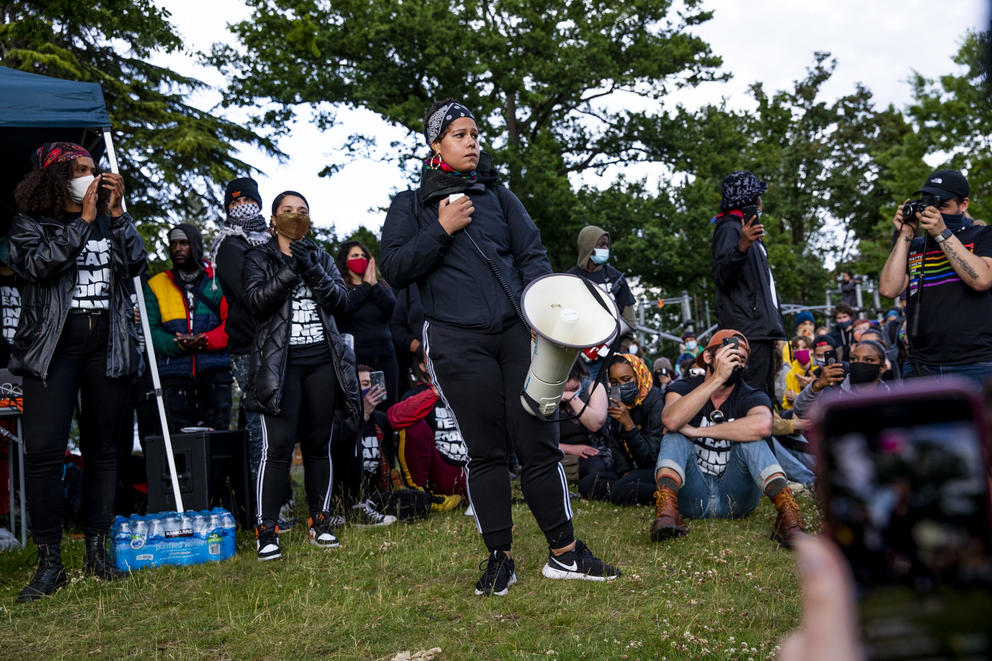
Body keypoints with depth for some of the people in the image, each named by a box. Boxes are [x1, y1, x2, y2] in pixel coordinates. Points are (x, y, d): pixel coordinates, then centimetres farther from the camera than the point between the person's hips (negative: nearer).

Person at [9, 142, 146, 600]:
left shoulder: (110, 222, 15)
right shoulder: (30, 224, 6)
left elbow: (136, 264, 0)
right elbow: (36, 265, -13)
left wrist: (116, 211, -3)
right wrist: (83, 220, -9)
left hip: (108, 347, 3)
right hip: (53, 347, -3)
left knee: (102, 450, 6)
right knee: (43, 450, -12)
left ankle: (97, 552, 16)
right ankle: (49, 564, -4)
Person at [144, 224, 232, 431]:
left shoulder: (219, 280, 9)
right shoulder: (156, 285, 13)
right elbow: (151, 330, 6)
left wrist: (206, 340, -15)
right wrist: (178, 345, -12)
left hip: (215, 374, -1)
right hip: (175, 375, 1)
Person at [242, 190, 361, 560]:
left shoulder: (321, 258, 17)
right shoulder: (259, 258, 8)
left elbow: (340, 300, 2)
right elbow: (256, 300, -10)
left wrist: (312, 270, -12)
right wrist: (290, 270, -18)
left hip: (322, 361, 4)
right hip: (280, 362, -4)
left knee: (319, 443, 5)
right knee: (279, 444, -14)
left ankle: (320, 522, 15)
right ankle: (267, 530, -10)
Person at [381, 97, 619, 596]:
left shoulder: (498, 196, 18)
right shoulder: (410, 206, 11)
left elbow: (532, 254, 11)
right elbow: (394, 270, 0)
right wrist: (442, 230, -9)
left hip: (516, 331, 2)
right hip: (457, 343, -2)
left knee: (539, 442, 0)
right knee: (486, 451, 1)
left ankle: (564, 553, 10)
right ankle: (499, 558, 13)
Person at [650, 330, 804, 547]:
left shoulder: (752, 397, -2)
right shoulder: (684, 388, 0)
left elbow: (762, 426, -30)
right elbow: (671, 420, -27)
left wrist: (697, 431, -25)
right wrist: (718, 378, -29)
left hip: (735, 497, 0)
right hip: (692, 496, 1)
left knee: (750, 439, -21)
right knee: (676, 435, -19)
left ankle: (787, 513, -40)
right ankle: (667, 510, -43)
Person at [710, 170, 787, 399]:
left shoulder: (743, 227, 24)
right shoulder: (729, 228, -7)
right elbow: (720, 276, -23)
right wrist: (742, 247, -37)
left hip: (760, 328, 11)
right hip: (747, 329, -11)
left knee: (765, 397, 9)